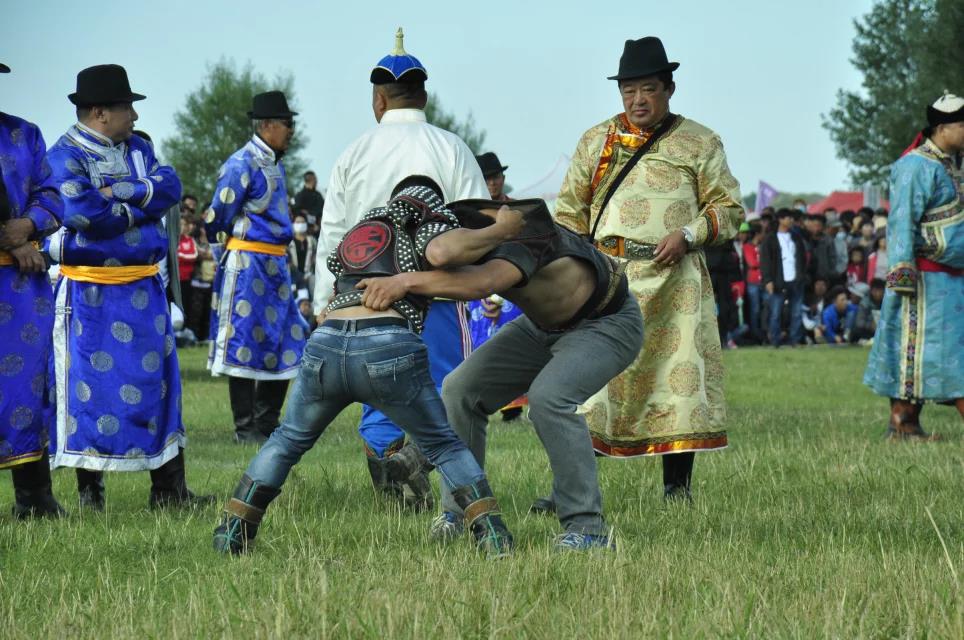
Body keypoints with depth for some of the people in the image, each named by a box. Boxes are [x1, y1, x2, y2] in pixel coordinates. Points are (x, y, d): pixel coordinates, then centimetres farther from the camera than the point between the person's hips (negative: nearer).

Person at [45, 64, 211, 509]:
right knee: (91, 386, -2)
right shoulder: (65, 155, -9)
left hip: (143, 287, 7)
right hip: (90, 294, -7)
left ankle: (168, 489, 14)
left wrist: (120, 192, -17)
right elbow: (82, 210, -23)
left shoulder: (138, 149, 12)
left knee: (158, 380, 8)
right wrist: (139, 210, -10)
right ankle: (89, 491, 8)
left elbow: (170, 189, -2)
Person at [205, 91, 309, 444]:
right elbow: (218, 220, -11)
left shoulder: (275, 163, 15)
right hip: (247, 264, -9)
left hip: (275, 264, 9)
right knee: (245, 342, -4)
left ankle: (267, 424, 19)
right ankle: (245, 428, 0)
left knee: (285, 344, 10)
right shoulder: (242, 163, -13)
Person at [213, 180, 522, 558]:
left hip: (325, 345, 4)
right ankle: (493, 537, 5)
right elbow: (441, 252, -8)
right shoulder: (426, 228, 15)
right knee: (443, 445, 15)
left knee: (289, 439, 26)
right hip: (388, 348, -4)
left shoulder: (360, 230, 32)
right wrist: (499, 231, 7)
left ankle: (231, 536, 22)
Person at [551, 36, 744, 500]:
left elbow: (729, 207, 7)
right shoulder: (595, 141, 14)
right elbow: (570, 209, 18)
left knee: (678, 372, -1)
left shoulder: (699, 144, 8)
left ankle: (677, 488, 9)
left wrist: (689, 235, -9)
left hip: (674, 279, -1)